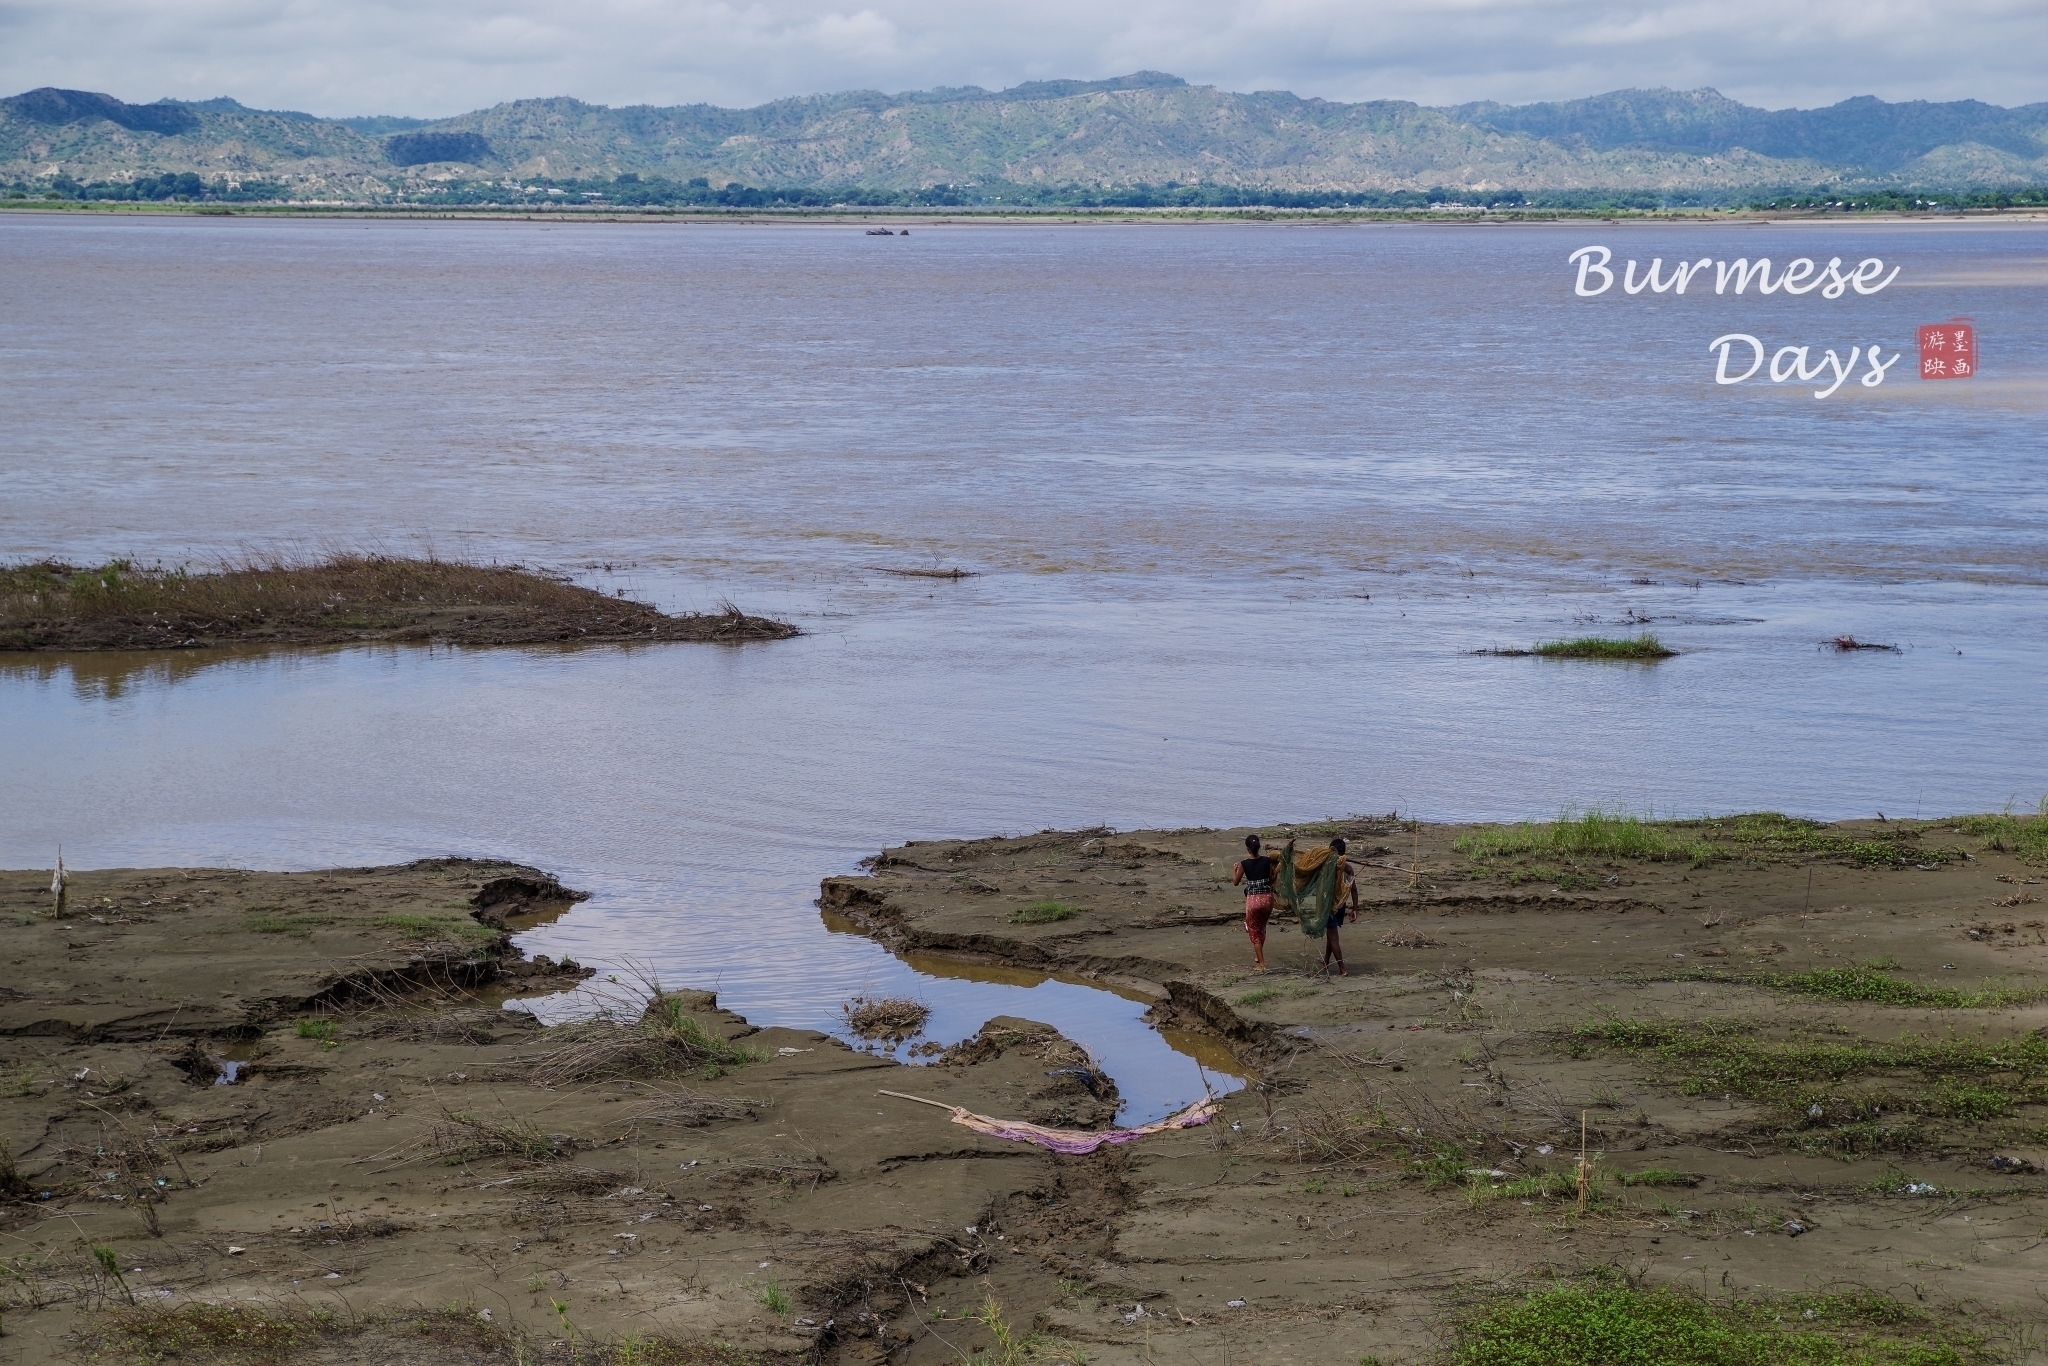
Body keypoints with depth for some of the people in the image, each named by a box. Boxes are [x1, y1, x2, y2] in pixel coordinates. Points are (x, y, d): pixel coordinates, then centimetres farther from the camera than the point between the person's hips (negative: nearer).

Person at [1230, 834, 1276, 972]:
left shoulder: (1244, 864, -9)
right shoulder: (1267, 861, -5)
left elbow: (1235, 882, 3)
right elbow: (1272, 880, 2)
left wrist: (1233, 870, 20)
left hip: (1253, 899, -3)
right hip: (1267, 898, 3)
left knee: (1254, 931, 9)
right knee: (1262, 927, 27)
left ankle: (1262, 964, 5)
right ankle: (1258, 955, 36)